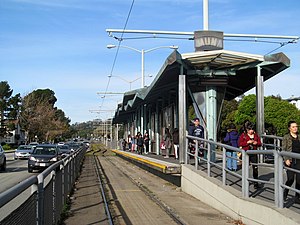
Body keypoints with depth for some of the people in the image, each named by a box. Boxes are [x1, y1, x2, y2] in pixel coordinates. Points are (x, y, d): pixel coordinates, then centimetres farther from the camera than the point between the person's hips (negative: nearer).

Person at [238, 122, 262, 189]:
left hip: (254, 154, 2)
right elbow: (240, 143, -8)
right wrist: (247, 142, -16)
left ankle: (256, 183, 1)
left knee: (255, 168, -4)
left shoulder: (255, 135, 10)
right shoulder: (243, 135, 0)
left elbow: (260, 143, 13)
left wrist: (256, 143, -9)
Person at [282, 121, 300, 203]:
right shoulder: (286, 137, 0)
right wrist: (286, 159, -15)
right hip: (290, 161, -4)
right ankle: (284, 194, 18)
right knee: (290, 179, -6)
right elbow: (283, 149, -4)